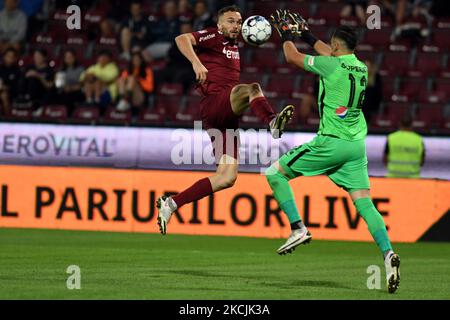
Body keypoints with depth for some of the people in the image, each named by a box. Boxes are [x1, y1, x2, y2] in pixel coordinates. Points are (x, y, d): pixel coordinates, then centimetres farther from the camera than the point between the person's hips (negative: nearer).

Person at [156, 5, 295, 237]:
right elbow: (182, 39, -14)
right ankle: (273, 123, -63)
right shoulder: (214, 37, 3)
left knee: (227, 178, 0)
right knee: (252, 88, -33)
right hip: (212, 104, -8)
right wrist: (196, 62, -30)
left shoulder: (234, 47, 26)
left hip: (227, 120, 8)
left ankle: (171, 204, 5)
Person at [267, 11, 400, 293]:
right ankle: (388, 253, -17)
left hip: (331, 142, -7)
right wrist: (308, 36, 42)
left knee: (275, 172, 6)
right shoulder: (361, 68, 11)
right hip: (357, 144, 7)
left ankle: (298, 228, -4)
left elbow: (293, 57, 5)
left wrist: (287, 35, 24)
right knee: (363, 201, 1)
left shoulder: (331, 65, -9)